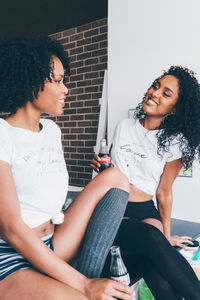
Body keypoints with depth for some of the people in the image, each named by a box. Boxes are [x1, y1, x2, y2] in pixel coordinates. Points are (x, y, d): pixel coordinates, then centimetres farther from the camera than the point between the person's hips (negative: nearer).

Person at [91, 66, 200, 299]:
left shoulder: (175, 142, 2)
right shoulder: (124, 126, 10)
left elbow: (163, 192, 6)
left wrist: (167, 235, 8)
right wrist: (100, 165, -2)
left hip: (145, 212, -1)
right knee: (152, 237, -33)